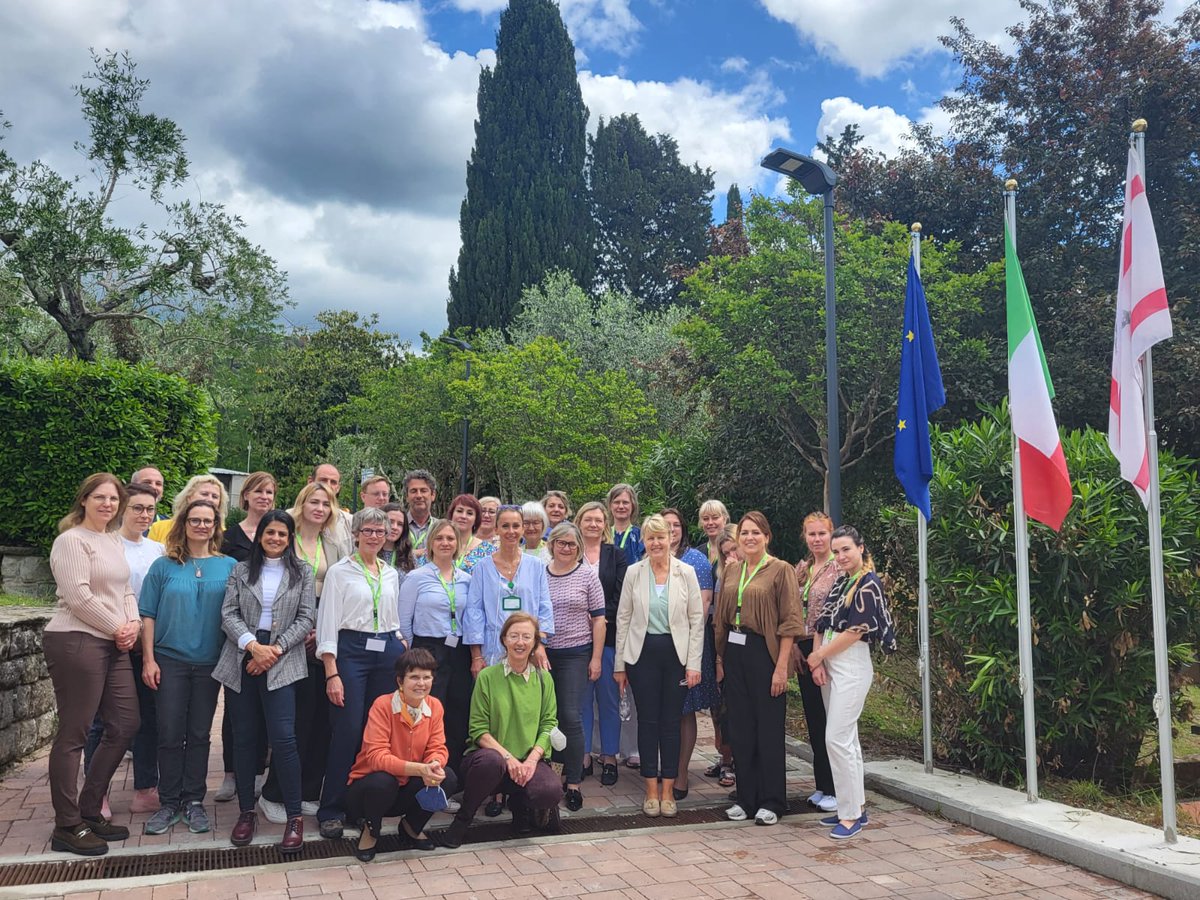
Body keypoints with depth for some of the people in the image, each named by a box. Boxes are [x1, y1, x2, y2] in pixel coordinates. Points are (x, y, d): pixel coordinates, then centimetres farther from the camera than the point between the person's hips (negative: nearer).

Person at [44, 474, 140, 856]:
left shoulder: (114, 541, 17)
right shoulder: (71, 540, -9)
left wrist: (133, 623, 0)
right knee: (73, 734, -1)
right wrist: (117, 628, -9)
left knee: (125, 725, 9)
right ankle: (67, 828, 10)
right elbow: (78, 596, -16)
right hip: (76, 642, -9)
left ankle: (89, 811, 23)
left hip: (113, 646, 9)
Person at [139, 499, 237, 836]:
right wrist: (148, 659, -5)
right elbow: (148, 615, 2)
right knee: (170, 734, 2)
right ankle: (168, 802, 14)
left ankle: (193, 801, 17)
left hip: (209, 663, 1)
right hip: (170, 660, 0)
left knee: (199, 733, 7)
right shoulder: (164, 566, 3)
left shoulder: (228, 566, 4)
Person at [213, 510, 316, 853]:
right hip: (241, 660, 2)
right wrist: (252, 645, -13)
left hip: (282, 662, -2)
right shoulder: (241, 571, 11)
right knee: (244, 738, 7)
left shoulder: (302, 573, 8)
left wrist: (276, 649, -10)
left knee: (283, 738, -11)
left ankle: (294, 817, -3)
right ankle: (246, 812, 19)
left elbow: (306, 618, 1)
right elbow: (229, 614, 2)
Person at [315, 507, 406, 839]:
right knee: (347, 731, -8)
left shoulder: (391, 574, 13)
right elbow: (328, 623, -6)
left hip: (388, 653, 5)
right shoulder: (340, 571, -1)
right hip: (351, 652, -5)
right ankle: (331, 810, 4)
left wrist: (402, 650, 7)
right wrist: (332, 674, -12)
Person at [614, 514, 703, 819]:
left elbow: (697, 619, 0)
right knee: (647, 721, 5)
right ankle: (652, 790, 16)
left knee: (671, 722, 5)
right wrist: (620, 664, 3)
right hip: (643, 653, 0)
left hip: (676, 653, 0)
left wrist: (693, 663, -4)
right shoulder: (634, 572, 1)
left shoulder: (686, 572, -1)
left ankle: (668, 790, 16)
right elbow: (623, 618, 4)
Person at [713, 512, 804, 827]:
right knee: (740, 729, 10)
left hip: (764, 653, -5)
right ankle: (745, 798, 21)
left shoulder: (781, 570, -5)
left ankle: (771, 802, 14)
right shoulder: (731, 573, 11)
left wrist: (781, 667, -15)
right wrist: (719, 659, 9)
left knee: (769, 729, 2)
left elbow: (789, 622, -9)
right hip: (734, 653, 6)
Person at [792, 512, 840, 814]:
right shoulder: (801, 569, 12)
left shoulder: (840, 567, -8)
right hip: (804, 651, 6)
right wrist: (793, 647, 4)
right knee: (813, 719, 12)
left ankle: (835, 789, 10)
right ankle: (822, 785, 22)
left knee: (830, 719, -1)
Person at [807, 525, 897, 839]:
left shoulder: (868, 584, -11)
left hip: (851, 666, -8)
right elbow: (822, 622, 10)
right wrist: (817, 663, -1)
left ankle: (851, 815, -2)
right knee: (845, 738, 13)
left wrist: (818, 656, -7)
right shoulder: (841, 581, 13)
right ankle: (853, 807, 21)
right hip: (828, 666, 8)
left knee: (837, 738, -10)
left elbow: (855, 631, -16)